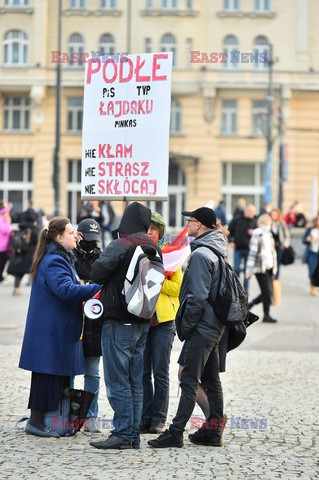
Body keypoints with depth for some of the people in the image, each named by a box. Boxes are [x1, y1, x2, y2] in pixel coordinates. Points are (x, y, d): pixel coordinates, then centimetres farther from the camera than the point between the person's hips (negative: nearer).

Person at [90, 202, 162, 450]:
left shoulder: (120, 246, -14)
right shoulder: (154, 248, 7)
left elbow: (98, 273, -16)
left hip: (119, 322, -7)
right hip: (143, 322, 7)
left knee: (118, 382, -2)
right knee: (136, 383, 11)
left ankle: (123, 434, -2)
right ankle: (133, 435, 15)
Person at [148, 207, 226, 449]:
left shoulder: (200, 254, -16)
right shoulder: (218, 250, 13)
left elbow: (198, 296, -21)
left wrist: (186, 325, -12)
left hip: (202, 327, -10)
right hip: (215, 326, 10)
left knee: (189, 380, -8)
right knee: (211, 380, 12)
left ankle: (176, 432, -6)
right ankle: (214, 431, 17)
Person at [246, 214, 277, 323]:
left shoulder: (269, 235, 15)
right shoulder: (257, 235, -9)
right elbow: (252, 253, -12)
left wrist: (274, 267, 19)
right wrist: (249, 270, -15)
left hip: (268, 268, 8)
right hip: (259, 268, -8)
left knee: (268, 292, 8)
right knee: (267, 292, -7)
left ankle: (249, 305, 24)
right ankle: (266, 315, 2)